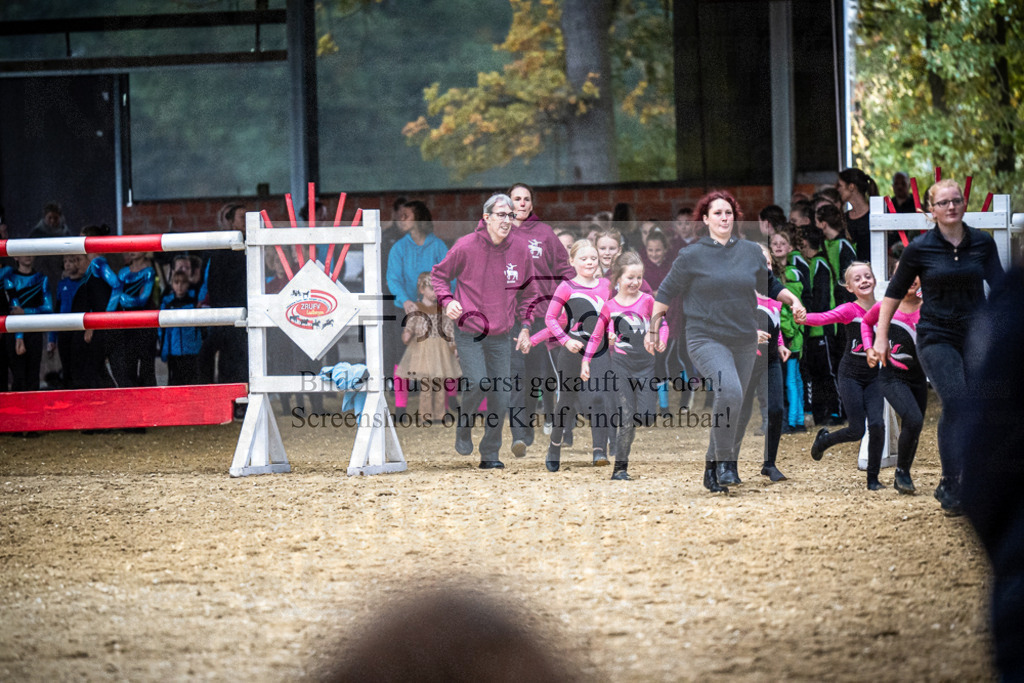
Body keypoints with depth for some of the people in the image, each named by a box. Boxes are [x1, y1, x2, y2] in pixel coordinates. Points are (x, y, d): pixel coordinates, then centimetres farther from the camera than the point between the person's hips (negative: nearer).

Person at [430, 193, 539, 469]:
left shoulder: (520, 249, -1)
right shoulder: (465, 247, -12)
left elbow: (528, 291, 13)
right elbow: (439, 275, 3)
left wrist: (525, 326, 5)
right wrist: (447, 301, -14)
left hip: (500, 336, 4)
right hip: (468, 332, -4)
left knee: (501, 397, 1)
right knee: (477, 384, -20)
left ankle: (490, 454, 14)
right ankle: (463, 427, 10)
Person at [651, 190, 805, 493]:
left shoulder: (751, 252, 7)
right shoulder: (691, 256, -3)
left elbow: (770, 285, 22)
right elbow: (666, 293, 5)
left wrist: (793, 301, 6)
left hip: (744, 342, 5)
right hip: (706, 340, -5)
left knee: (729, 407, 9)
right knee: (729, 392, -28)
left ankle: (712, 473, 23)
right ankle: (723, 460, -16)